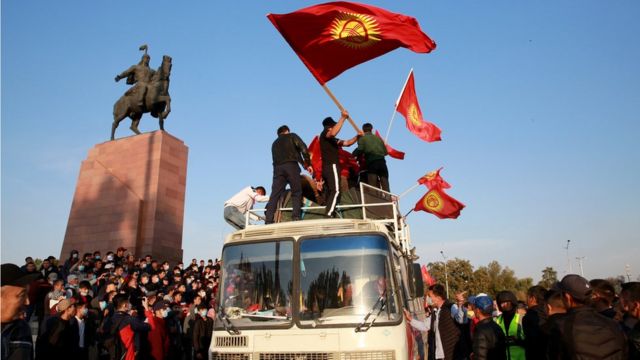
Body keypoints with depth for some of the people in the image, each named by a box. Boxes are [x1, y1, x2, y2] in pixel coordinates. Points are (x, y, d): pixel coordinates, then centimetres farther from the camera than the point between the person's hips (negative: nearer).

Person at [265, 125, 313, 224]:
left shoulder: (275, 143, 32)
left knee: (275, 195, -2)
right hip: (291, 165, -4)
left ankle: (268, 221, -11)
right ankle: (296, 217, -13)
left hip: (277, 168, 4)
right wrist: (308, 164, 2)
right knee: (296, 192, 2)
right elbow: (303, 148, 1)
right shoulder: (292, 136, 17)